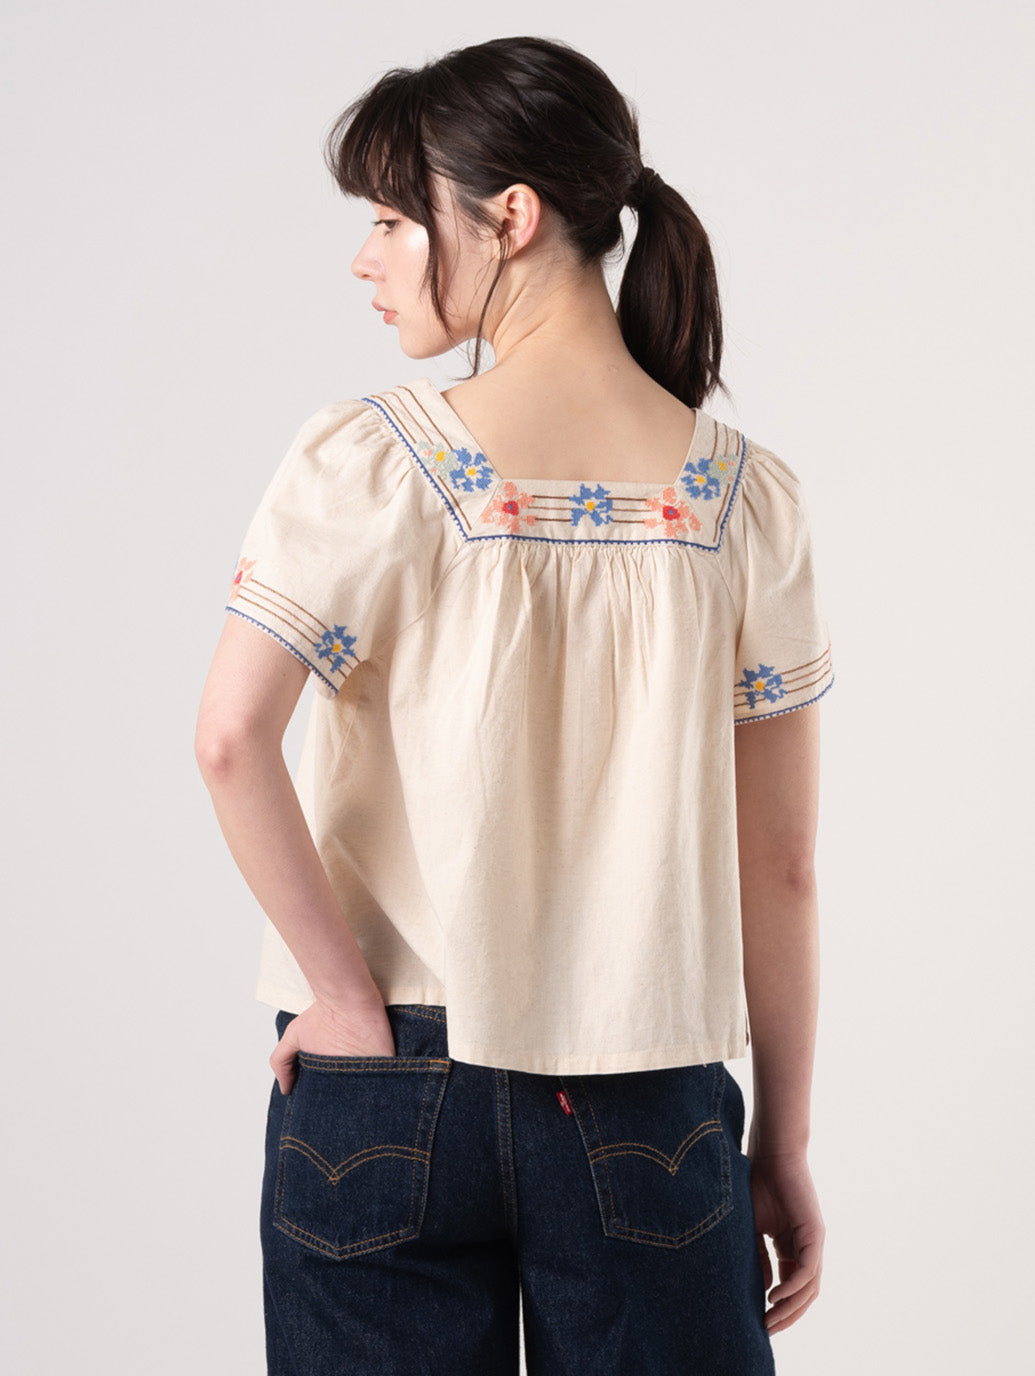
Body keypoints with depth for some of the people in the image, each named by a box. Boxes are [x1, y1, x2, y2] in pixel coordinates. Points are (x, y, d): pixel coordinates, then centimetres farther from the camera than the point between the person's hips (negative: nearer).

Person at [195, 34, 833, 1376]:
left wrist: (345, 991, -9)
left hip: (385, 1091, -1)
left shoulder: (369, 461, -9)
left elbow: (232, 740, -22)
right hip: (648, 1107, 2)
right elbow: (781, 865, 0)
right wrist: (785, 1147, 8)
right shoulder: (745, 494, -2)